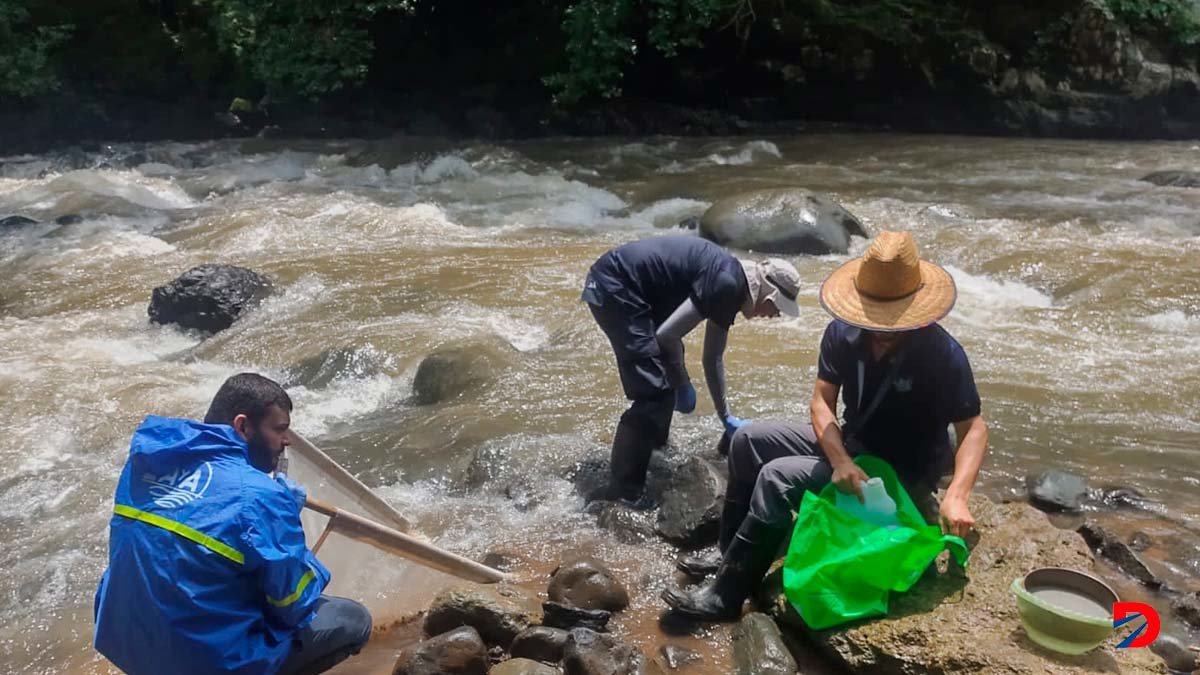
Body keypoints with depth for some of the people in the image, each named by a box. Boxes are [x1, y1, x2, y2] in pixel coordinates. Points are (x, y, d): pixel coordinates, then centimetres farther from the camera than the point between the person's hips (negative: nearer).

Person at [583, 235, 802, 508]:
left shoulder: (732, 285, 13)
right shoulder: (727, 284, -18)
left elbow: (713, 357, 23)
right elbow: (667, 335, -20)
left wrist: (725, 417, 29)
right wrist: (683, 385, -4)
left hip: (621, 286, 11)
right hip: (614, 288, -11)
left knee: (668, 368, 23)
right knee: (654, 390, -11)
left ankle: (655, 448, 39)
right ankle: (623, 491, -4)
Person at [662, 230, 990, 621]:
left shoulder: (942, 354, -25)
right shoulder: (843, 333, -12)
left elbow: (974, 428, -19)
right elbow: (822, 401, -9)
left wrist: (956, 496, -34)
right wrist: (840, 460, -27)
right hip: (848, 444, 7)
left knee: (778, 477, -24)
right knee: (748, 441, -2)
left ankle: (725, 597, -17)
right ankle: (731, 555, 9)